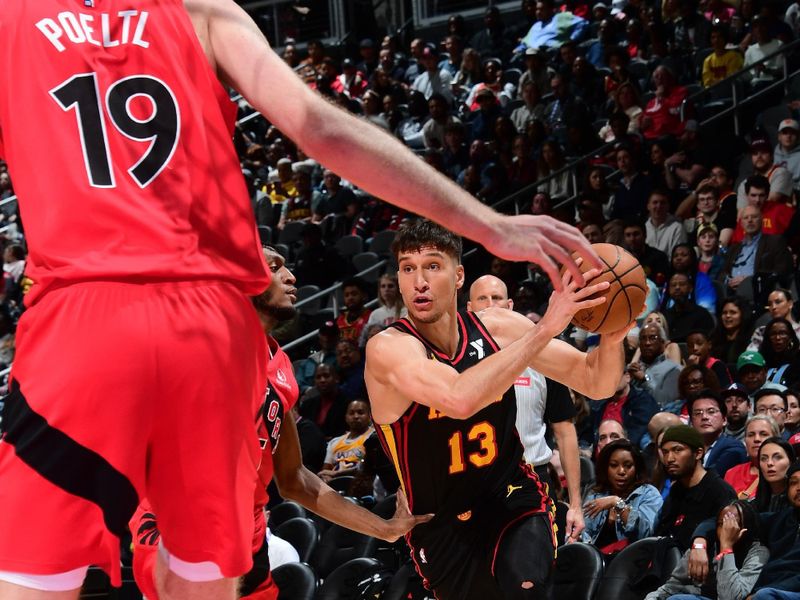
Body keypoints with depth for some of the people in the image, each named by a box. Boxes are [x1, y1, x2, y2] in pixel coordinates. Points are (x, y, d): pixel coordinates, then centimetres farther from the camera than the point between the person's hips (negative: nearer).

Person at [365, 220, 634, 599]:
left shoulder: (496, 326, -6)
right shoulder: (388, 348, -20)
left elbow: (595, 384, 0)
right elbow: (459, 399, -40)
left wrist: (611, 338, -23)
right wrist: (544, 328, -37)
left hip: (515, 501, 1)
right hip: (444, 528, -1)